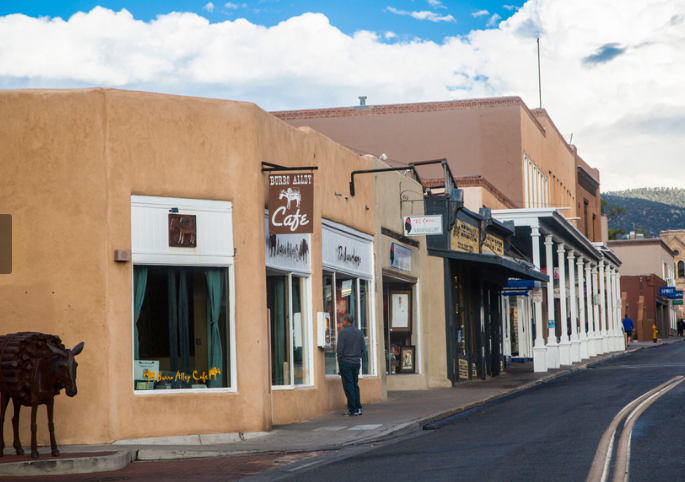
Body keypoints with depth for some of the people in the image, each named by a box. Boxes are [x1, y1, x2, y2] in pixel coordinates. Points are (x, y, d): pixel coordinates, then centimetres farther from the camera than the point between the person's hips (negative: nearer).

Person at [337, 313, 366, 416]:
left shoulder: (343, 332, -10)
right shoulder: (359, 332, 9)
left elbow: (339, 349, -12)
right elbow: (363, 348, 11)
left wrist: (339, 360, 1)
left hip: (346, 362, -6)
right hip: (357, 362, 6)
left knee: (348, 386, -2)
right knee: (355, 385, 13)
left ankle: (353, 410, -3)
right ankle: (358, 408, 12)